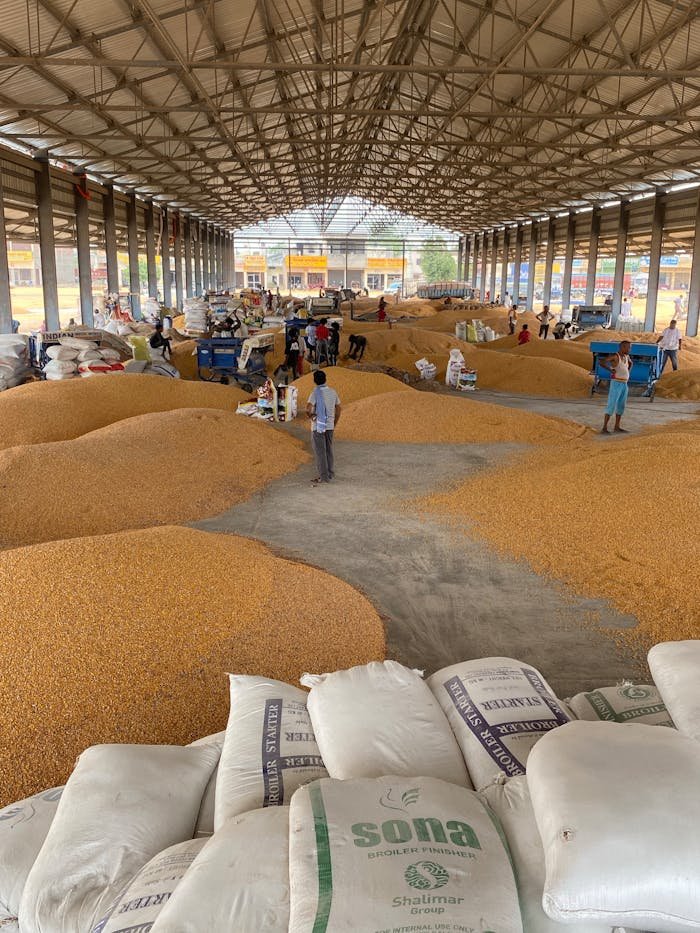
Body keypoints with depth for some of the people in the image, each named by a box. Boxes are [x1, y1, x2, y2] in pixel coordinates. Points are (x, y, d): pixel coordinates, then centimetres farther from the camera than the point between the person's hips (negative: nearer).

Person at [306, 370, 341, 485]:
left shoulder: (315, 393, -15)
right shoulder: (333, 392, 3)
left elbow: (308, 409, -28)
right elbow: (338, 409, 10)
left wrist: (310, 416, -7)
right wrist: (334, 424, 19)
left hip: (318, 426, -6)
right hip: (329, 426, 6)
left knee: (320, 452, 2)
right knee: (329, 450, 17)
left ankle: (323, 477, 4)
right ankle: (330, 473, 25)